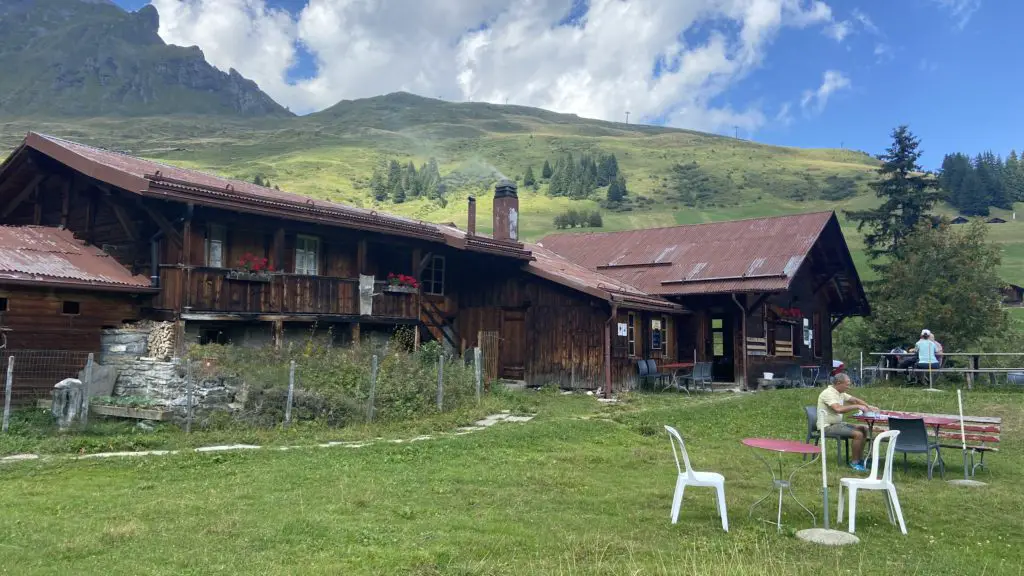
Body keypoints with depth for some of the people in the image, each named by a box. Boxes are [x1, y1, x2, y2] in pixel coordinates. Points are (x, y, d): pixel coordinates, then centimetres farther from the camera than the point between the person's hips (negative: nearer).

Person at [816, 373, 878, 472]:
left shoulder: (840, 393, 11)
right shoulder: (828, 393, -20)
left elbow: (854, 399, 18)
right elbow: (838, 409, -33)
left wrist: (868, 407, 2)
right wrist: (857, 406, -24)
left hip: (838, 423, 11)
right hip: (828, 426, -10)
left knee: (864, 429, 9)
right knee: (858, 434, -20)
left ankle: (861, 459, 12)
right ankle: (854, 463, -6)